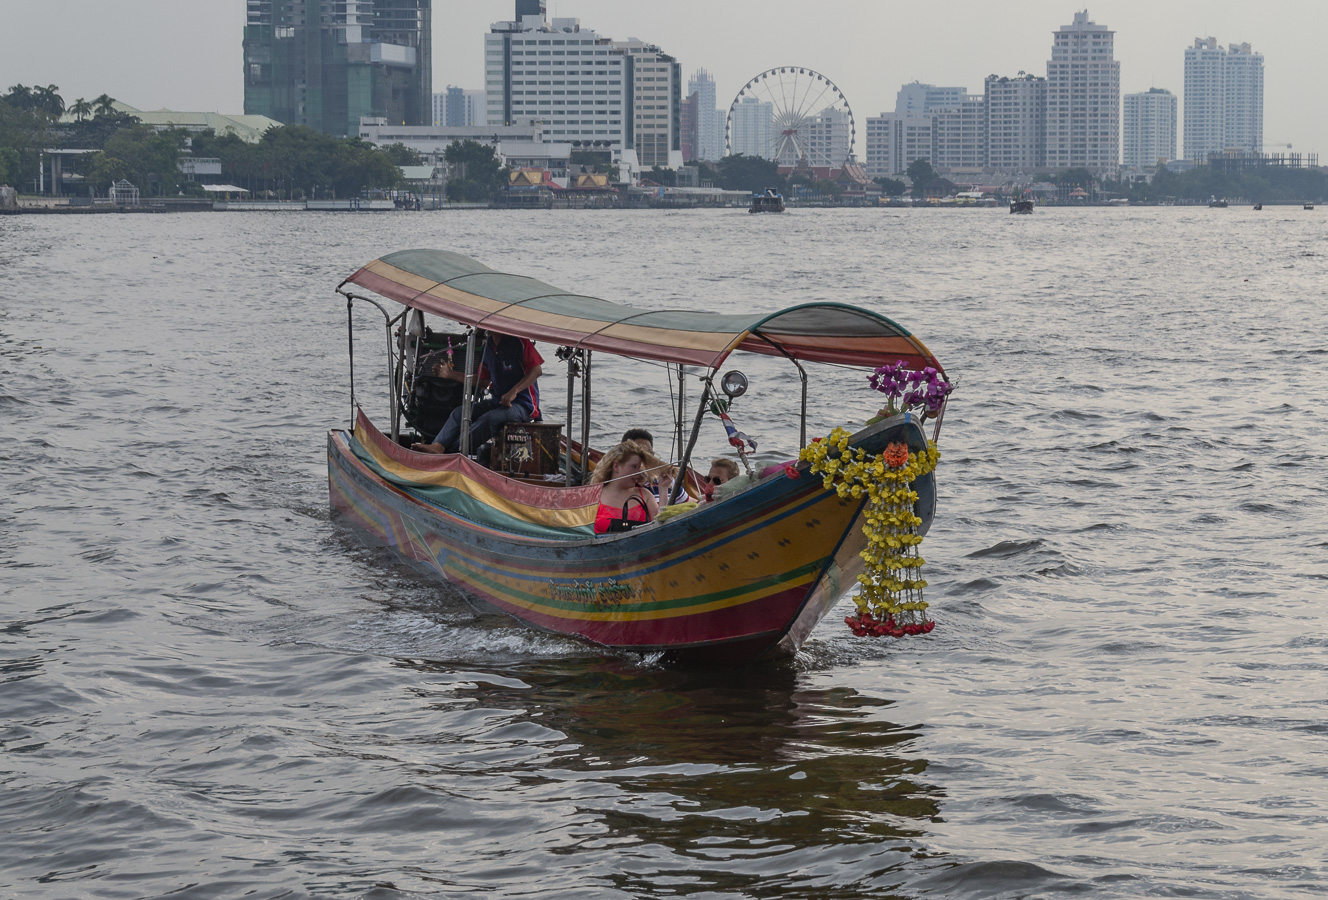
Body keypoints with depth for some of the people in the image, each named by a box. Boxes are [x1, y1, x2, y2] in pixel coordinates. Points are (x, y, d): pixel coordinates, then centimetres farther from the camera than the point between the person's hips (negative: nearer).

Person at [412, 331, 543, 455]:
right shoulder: (487, 347, 13)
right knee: (460, 412, -12)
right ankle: (437, 447, -30)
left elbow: (537, 370, -15)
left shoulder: (519, 342, -10)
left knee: (489, 418, -34)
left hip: (523, 404, -7)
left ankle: (455, 450, -39)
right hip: (497, 401, 8)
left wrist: (513, 391, -25)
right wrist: (451, 374, 15)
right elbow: (483, 380, 21)